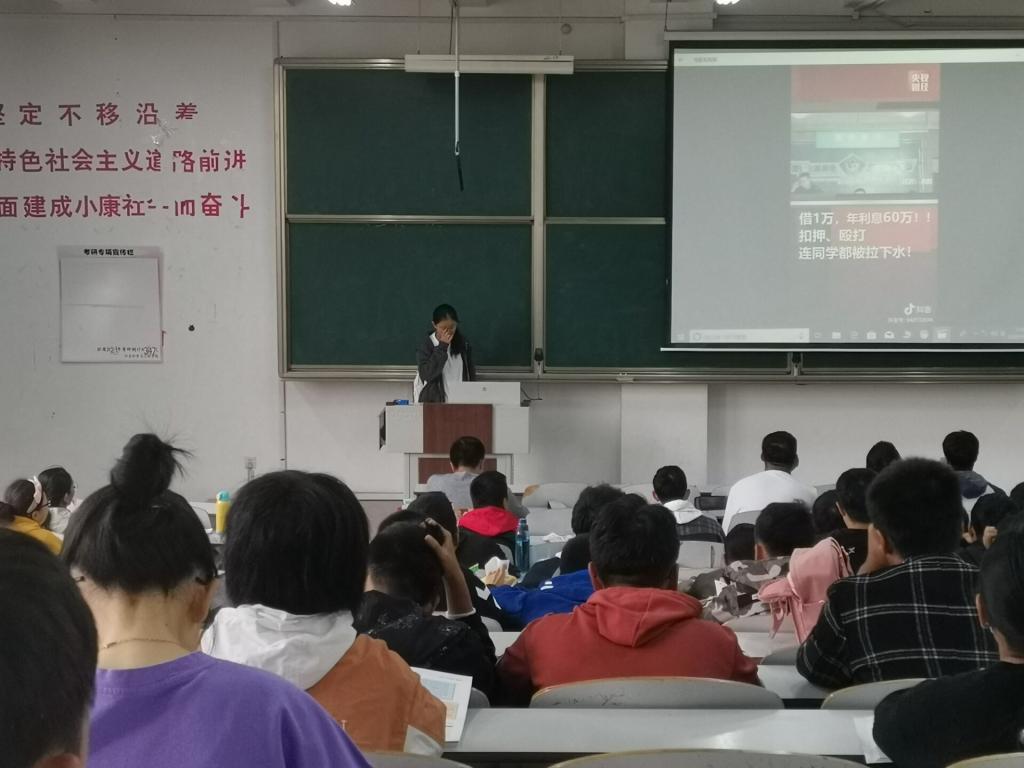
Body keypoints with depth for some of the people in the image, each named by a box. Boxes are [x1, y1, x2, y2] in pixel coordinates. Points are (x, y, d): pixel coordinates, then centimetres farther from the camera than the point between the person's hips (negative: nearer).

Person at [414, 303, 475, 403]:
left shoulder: (463, 343, 5)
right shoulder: (426, 346, -5)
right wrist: (442, 347, -16)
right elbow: (426, 375, -18)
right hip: (433, 402, -3)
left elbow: (471, 374, 12)